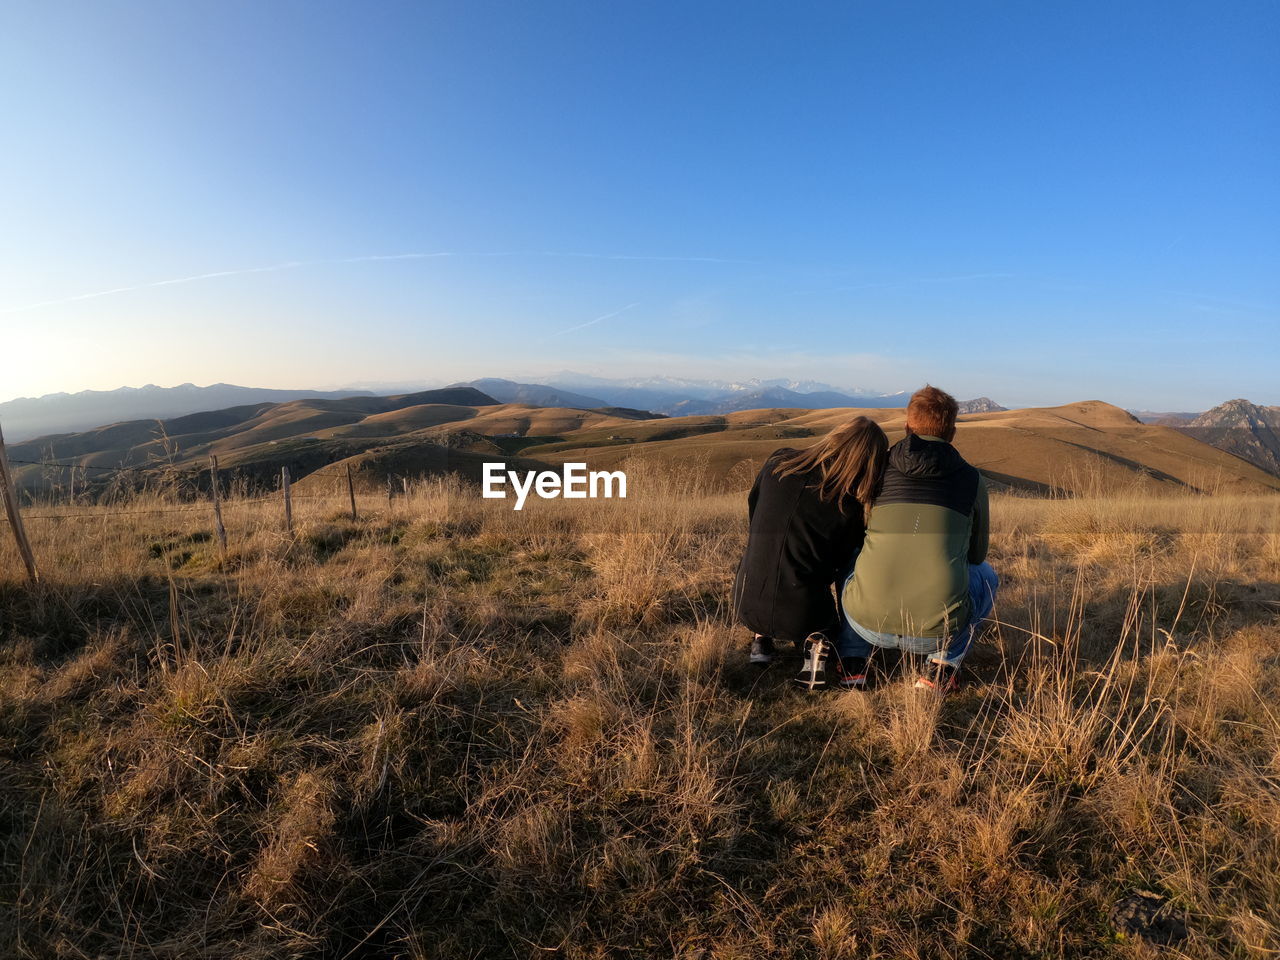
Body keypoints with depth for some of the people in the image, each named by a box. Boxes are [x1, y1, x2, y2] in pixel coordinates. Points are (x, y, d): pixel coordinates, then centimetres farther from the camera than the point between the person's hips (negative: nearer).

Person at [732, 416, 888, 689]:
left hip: (747, 605, 2)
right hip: (802, 615, -2)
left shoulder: (779, 463, -5)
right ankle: (816, 642, 4)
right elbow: (840, 564, 3)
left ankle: (761, 640, 22)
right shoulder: (853, 504, -11)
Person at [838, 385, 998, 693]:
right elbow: (977, 554, 21)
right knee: (985, 575, 31)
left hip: (867, 621, 1)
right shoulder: (972, 479, 8)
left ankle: (852, 658, 17)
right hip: (938, 629, 0)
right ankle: (941, 668, 14)